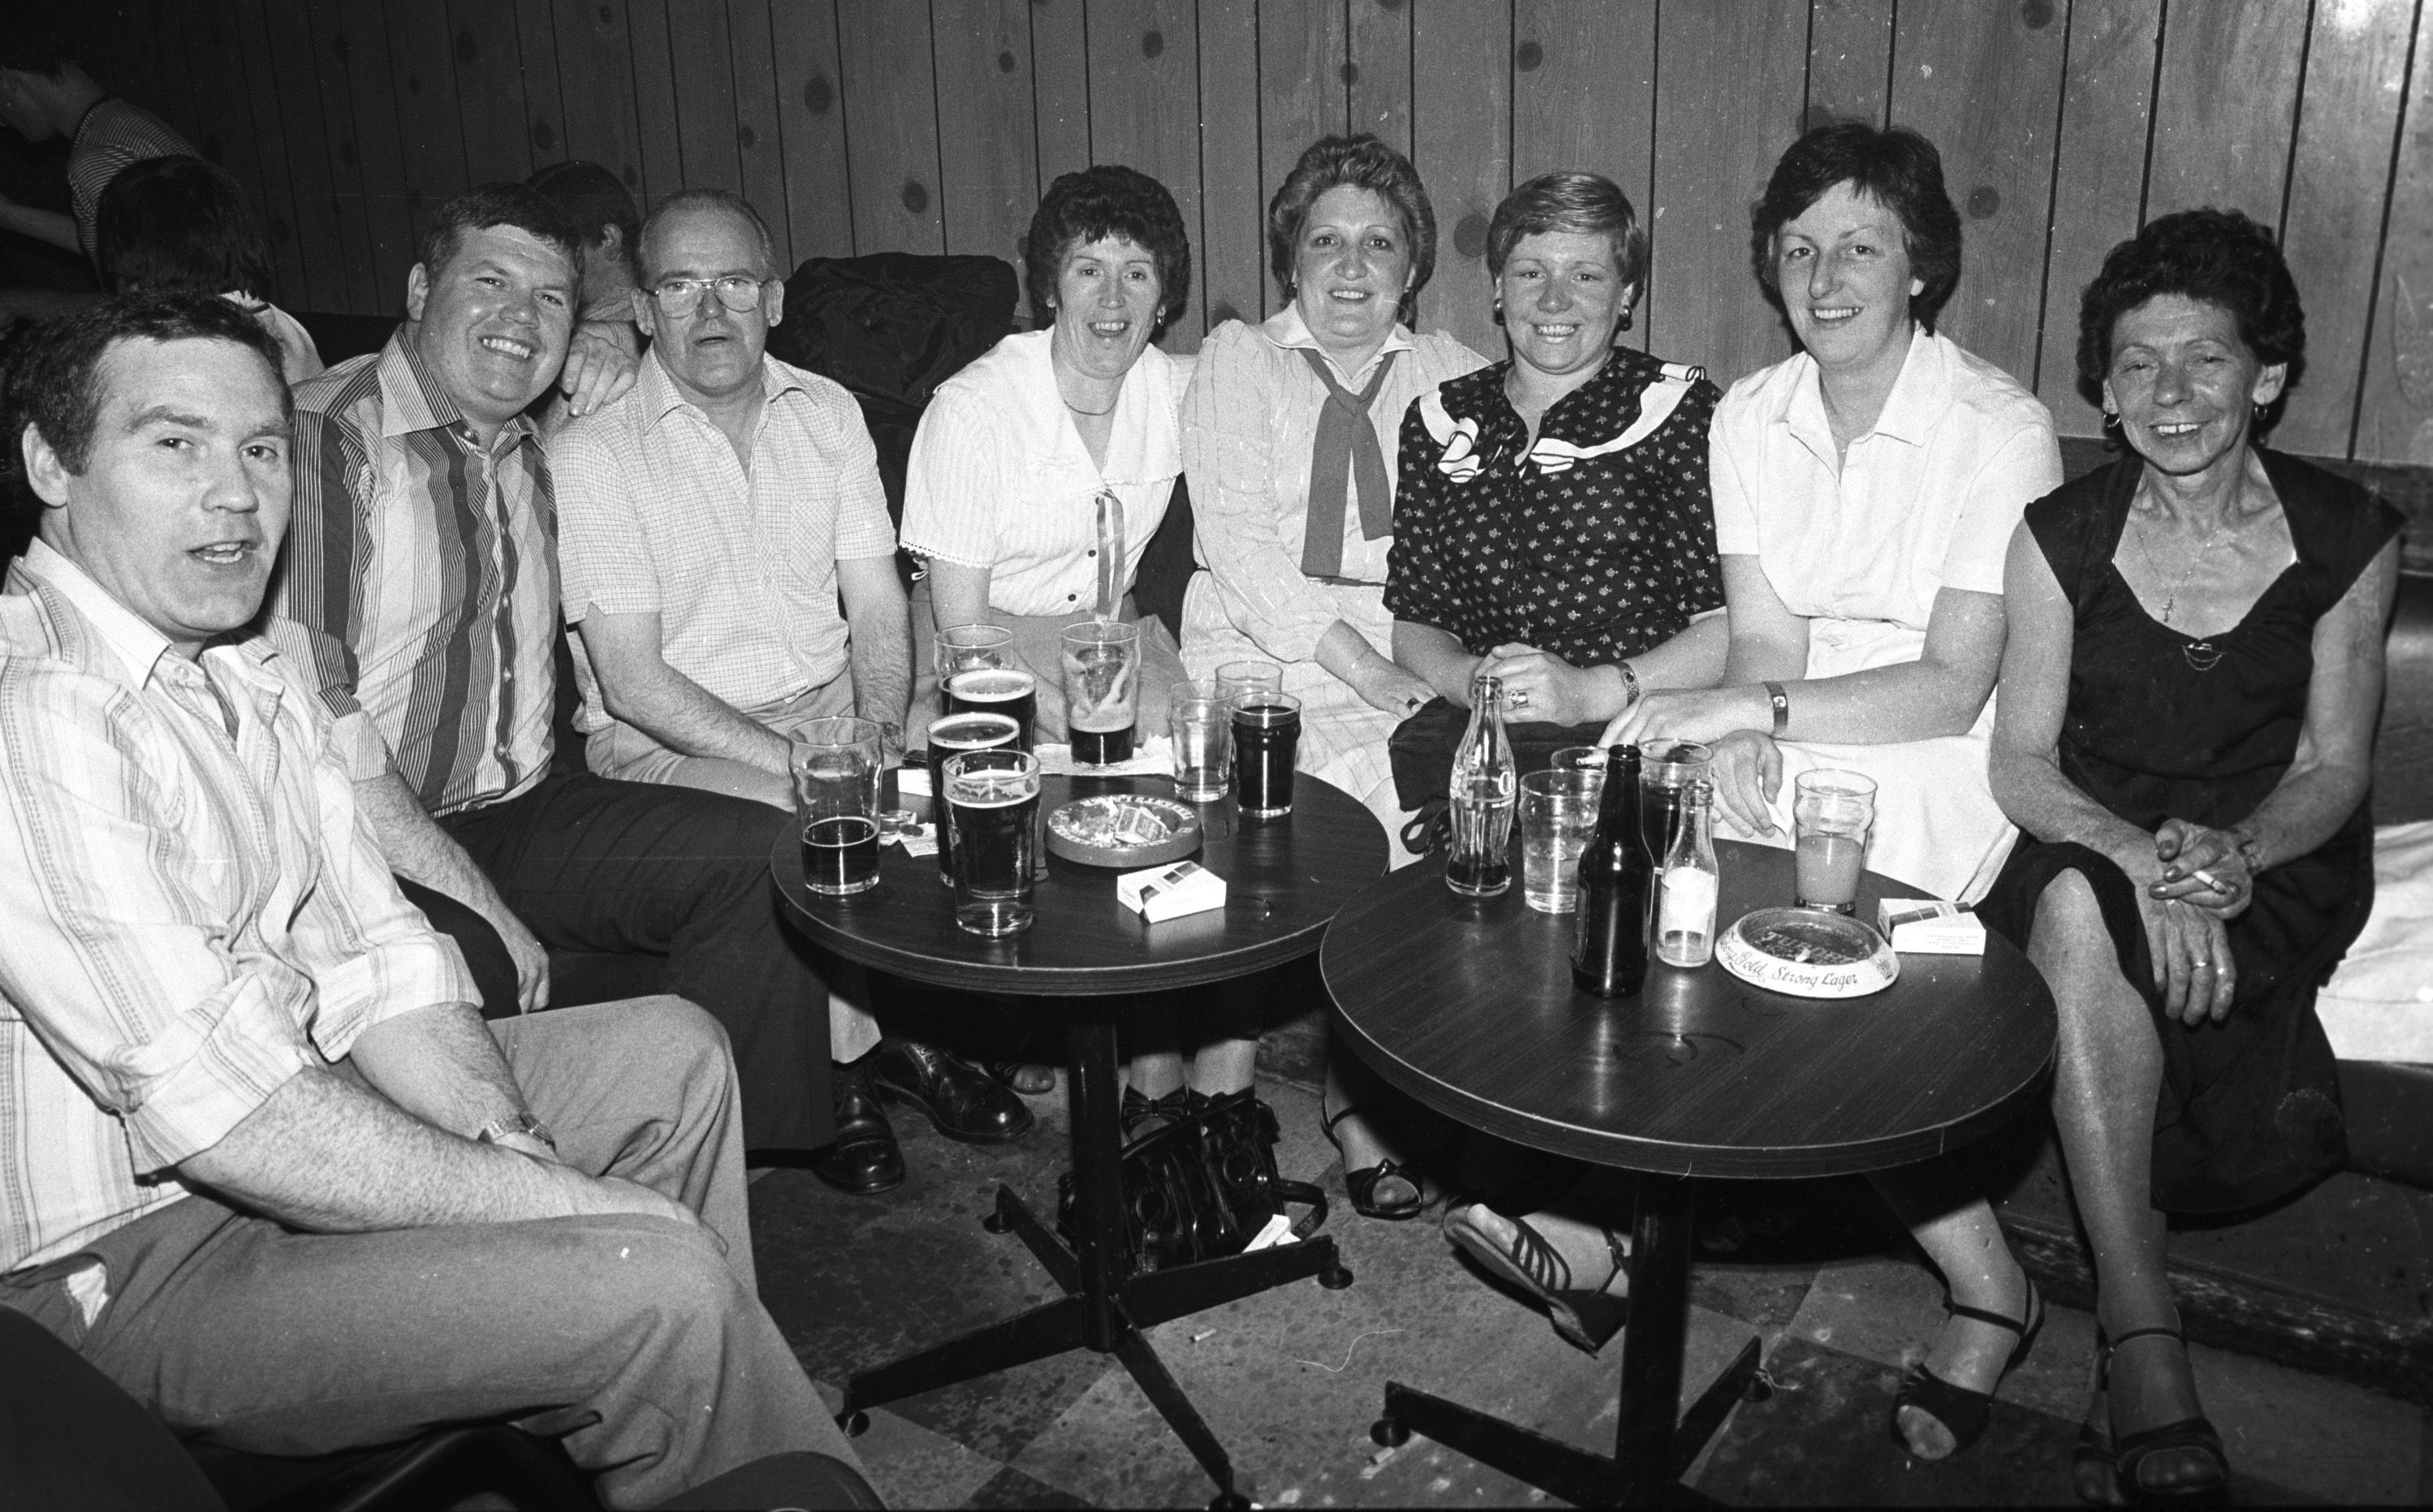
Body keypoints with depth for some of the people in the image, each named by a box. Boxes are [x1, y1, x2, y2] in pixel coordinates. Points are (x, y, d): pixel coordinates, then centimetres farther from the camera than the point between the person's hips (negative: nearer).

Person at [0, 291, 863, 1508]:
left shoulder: (254, 681, 7)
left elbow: (380, 972, 5)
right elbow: (220, 1109, -30)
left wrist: (506, 1138, -12)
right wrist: (567, 1203, -24)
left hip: (285, 1108, 10)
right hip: (129, 1259, -10)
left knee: (671, 1050, 13)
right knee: (661, 1281, -22)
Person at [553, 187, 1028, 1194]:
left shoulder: (828, 414, 8)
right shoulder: (589, 456, -8)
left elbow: (879, 613, 5)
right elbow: (632, 681, -14)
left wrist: (879, 737, -15)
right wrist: (802, 762, -23)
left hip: (828, 710, 5)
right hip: (666, 743, -4)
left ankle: (857, 1047, -2)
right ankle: (857, 1054, -4)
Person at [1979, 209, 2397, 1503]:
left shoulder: (2348, 538, -1)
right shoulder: (2060, 536, -1)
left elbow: (2334, 768, 1)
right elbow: (2020, 762, -4)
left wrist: (2230, 854, -22)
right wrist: (2143, 859, -24)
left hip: (2272, 866, 0)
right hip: (2092, 844, 0)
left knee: (2082, 922, -34)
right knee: (2076, 908, -37)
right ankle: (2144, 1346, -33)